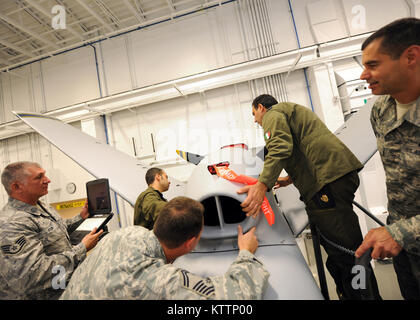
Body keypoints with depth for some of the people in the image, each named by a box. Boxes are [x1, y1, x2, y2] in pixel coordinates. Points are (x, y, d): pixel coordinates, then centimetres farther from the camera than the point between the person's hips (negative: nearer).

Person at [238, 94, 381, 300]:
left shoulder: (273, 113, 4)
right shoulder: (291, 111, 34)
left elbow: (280, 148, -18)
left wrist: (262, 185, -26)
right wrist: (291, 179, 40)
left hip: (328, 180, -10)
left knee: (345, 252, -9)